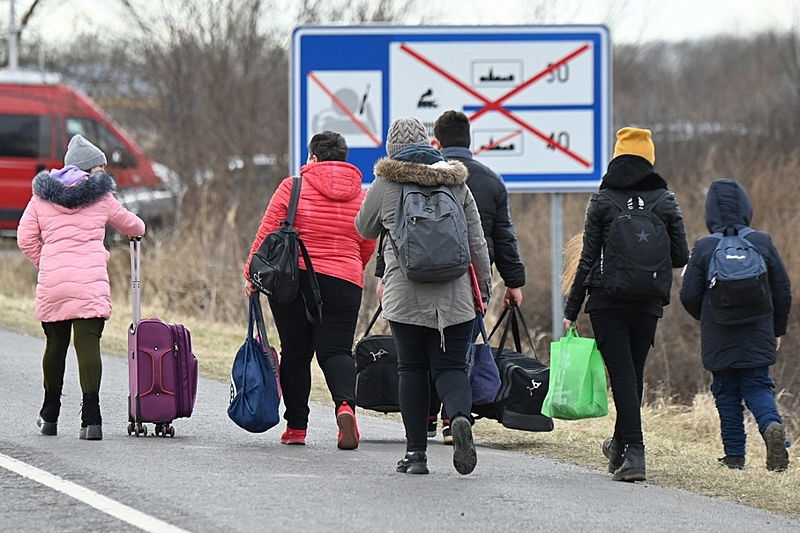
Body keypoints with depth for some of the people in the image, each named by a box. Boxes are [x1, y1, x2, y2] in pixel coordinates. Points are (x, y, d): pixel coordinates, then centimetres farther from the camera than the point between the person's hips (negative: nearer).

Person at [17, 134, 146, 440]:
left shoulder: (42, 196, 10)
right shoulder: (101, 196, 7)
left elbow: (26, 239, 7)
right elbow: (128, 223, 24)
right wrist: (138, 229, 47)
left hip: (51, 283, 2)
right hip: (91, 281, -2)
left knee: (55, 345, 16)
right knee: (88, 345, -7)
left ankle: (49, 416, 28)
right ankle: (91, 419, -16)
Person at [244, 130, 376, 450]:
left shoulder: (293, 187, -1)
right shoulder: (361, 196, 9)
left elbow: (267, 234, -3)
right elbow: (368, 249, 16)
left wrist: (252, 275, 5)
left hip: (293, 279, -1)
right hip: (344, 283, 1)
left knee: (295, 352, 8)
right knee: (336, 350, 0)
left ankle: (296, 426, 9)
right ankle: (345, 404, -29)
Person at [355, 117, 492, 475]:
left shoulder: (385, 183, 0)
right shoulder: (456, 182, 7)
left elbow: (365, 229, 15)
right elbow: (476, 240, 8)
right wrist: (484, 281, 17)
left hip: (405, 294, -2)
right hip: (453, 294, 2)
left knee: (411, 368, 6)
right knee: (450, 365, 5)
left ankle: (415, 452, 5)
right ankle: (460, 416, -27)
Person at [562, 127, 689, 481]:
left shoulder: (602, 202, -2)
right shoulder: (665, 201, 2)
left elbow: (587, 260, -3)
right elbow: (681, 257, 3)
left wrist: (571, 310, 2)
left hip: (607, 302, -2)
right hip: (649, 303, 2)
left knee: (622, 374, -5)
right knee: (634, 373, 17)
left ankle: (634, 452, -16)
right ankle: (620, 445, 32)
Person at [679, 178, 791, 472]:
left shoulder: (703, 248, -6)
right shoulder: (763, 243, -1)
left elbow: (689, 296, -3)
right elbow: (783, 291, 3)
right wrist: (777, 330, 16)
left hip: (719, 339, -1)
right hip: (758, 337, 1)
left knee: (727, 394, 9)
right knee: (758, 387, 7)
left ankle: (735, 455, 6)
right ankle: (772, 425, -23)